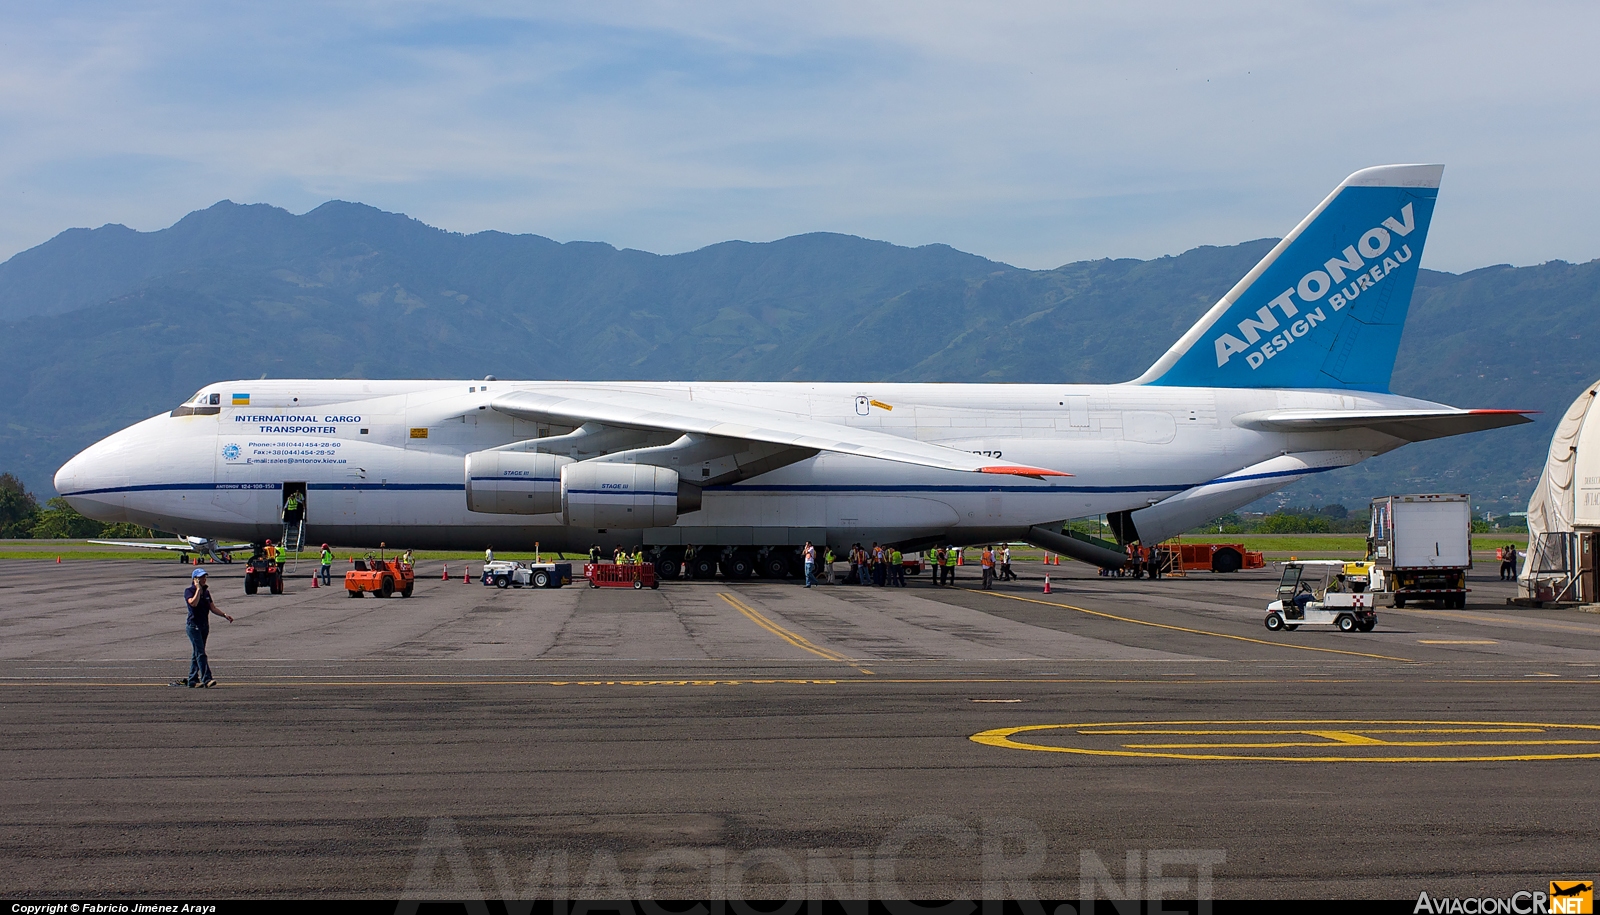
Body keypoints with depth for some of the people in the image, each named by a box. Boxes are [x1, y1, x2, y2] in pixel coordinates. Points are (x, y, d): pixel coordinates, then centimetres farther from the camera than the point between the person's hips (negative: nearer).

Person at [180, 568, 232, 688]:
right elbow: (193, 603, -25)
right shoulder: (189, 591, -7)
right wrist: (198, 589, -17)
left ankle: (192, 680, 16)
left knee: (197, 654, 11)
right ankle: (206, 679, -21)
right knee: (201, 653, -14)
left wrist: (225, 615, 2)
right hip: (193, 625, -7)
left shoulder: (206, 592, 13)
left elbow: (213, 608, 14)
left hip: (204, 626, 7)